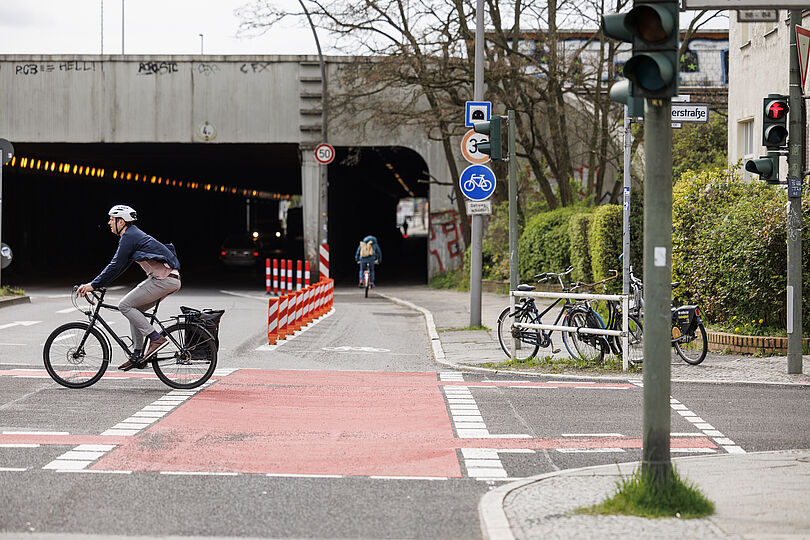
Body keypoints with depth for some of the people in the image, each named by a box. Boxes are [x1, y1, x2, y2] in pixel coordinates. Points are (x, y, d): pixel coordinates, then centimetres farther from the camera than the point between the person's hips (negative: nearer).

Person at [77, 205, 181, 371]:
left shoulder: (129, 237, -10)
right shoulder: (133, 234, 21)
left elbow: (116, 266, -14)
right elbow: (118, 266, 26)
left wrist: (93, 285, -9)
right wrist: (96, 284, 22)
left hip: (164, 280, -10)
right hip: (167, 278, 10)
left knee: (125, 305, -8)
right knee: (133, 308, 14)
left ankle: (156, 339, -11)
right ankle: (137, 356, 14)